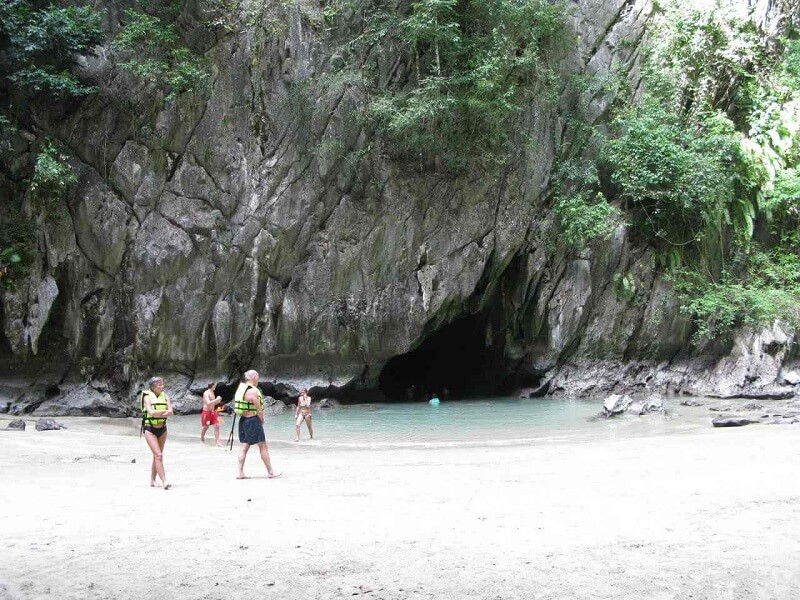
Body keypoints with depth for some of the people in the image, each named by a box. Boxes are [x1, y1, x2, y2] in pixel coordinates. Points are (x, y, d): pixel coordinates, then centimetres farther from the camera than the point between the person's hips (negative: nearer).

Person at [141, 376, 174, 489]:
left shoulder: (165, 397, 4)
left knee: (157, 455, 10)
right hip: (149, 429, -5)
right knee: (158, 455, -13)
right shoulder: (147, 397, -7)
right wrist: (164, 412, -12)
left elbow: (170, 413, -8)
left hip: (162, 429, 5)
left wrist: (158, 413, -21)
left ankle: (152, 480, 23)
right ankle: (164, 481, -16)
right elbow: (151, 412, -21)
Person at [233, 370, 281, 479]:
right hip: (253, 420, -9)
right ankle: (270, 472, 7)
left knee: (244, 447, 11)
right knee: (263, 446, 0)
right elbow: (259, 409, -16)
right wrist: (262, 420, 1)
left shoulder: (240, 388, 11)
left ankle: (240, 472, 8)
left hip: (243, 420, 9)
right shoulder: (253, 391, -16)